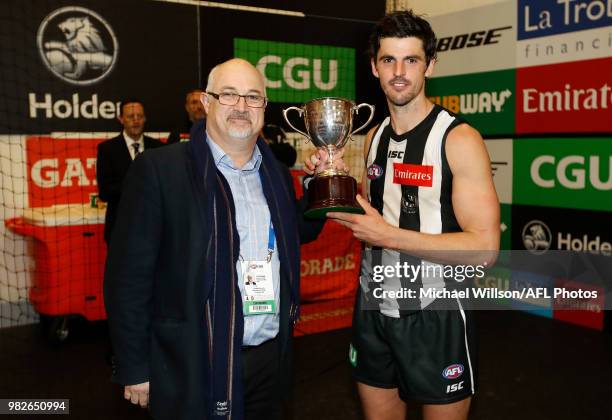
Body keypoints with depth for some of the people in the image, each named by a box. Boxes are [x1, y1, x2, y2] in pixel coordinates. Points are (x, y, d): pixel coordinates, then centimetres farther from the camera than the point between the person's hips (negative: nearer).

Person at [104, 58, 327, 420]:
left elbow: (303, 233, 20)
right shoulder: (159, 170, -11)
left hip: (271, 359, 5)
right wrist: (135, 369, -10)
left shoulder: (277, 174, 7)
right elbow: (129, 273, -11)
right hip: (193, 365, -5)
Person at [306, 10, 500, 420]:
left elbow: (484, 247, -19)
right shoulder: (374, 138, 6)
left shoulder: (459, 139, -14)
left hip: (434, 313, -5)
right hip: (373, 307, 6)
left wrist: (388, 235, -23)